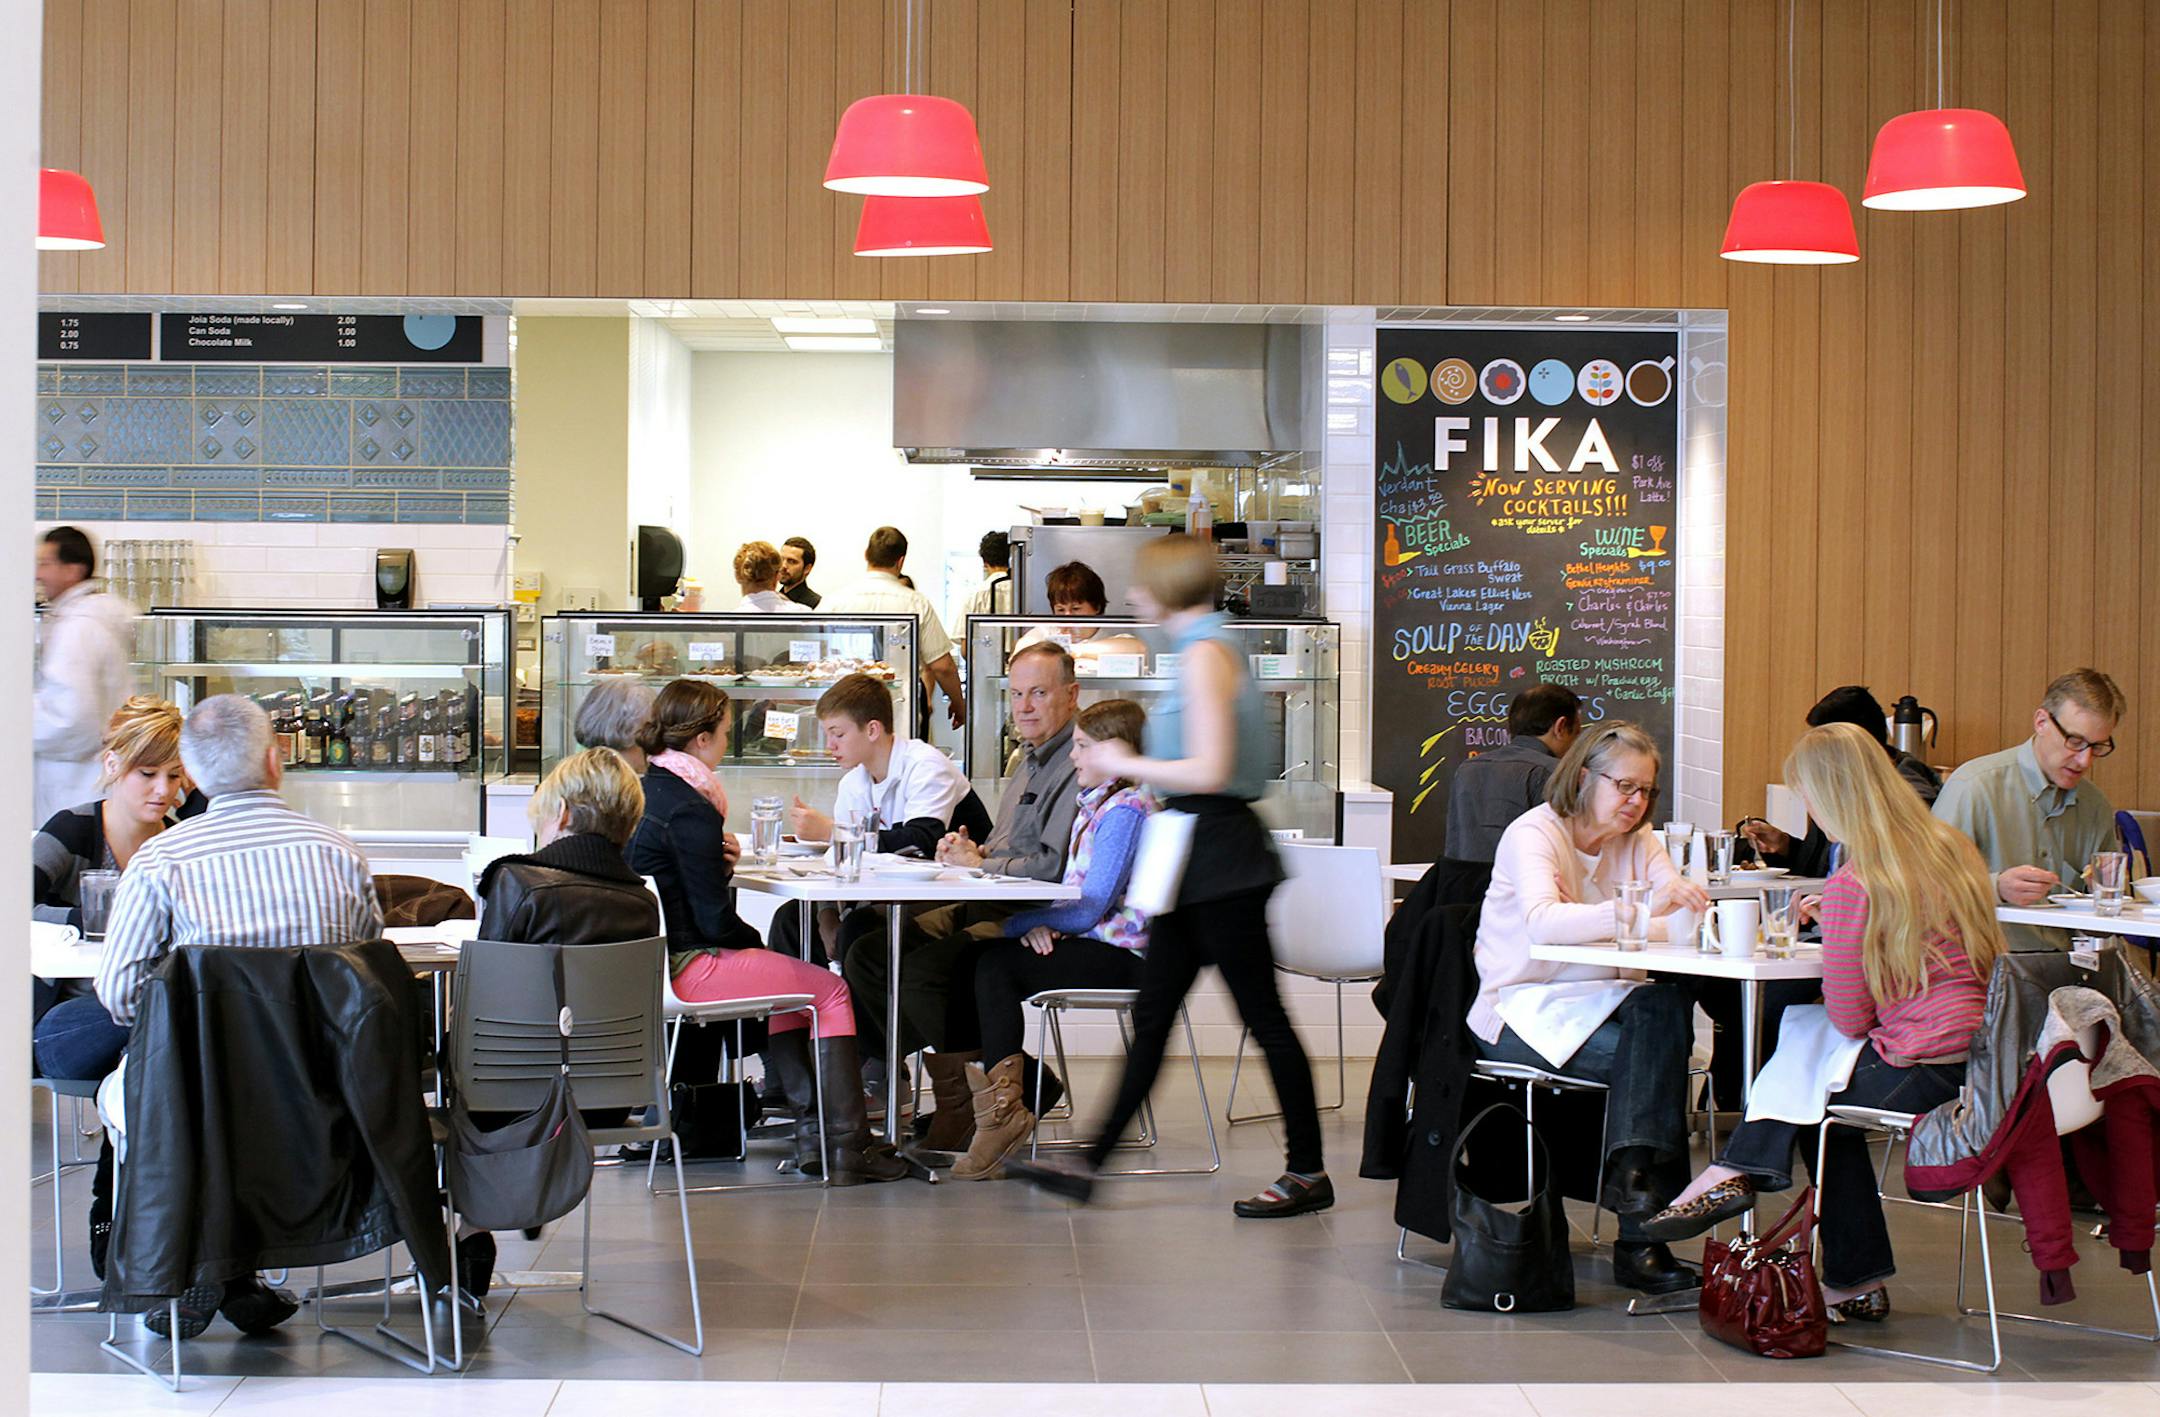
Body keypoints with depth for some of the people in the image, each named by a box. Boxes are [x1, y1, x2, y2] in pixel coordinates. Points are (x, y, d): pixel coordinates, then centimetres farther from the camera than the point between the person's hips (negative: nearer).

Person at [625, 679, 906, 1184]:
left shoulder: (640, 792, 9)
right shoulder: (690, 810, -19)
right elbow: (716, 920, -17)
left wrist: (718, 861, 4)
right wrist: (757, 944, 1)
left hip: (644, 961, 10)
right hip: (686, 967, -10)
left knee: (784, 977, 28)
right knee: (831, 990, -1)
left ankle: (810, 1128, 24)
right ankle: (847, 1147, -1)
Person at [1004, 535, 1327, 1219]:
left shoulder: (1205, 654, -15)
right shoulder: (1209, 647, 15)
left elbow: (1209, 771, -22)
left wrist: (1123, 764, -11)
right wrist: (1129, 763, 16)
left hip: (1220, 854, -10)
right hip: (1199, 858, 10)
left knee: (1263, 1014, -1)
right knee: (1151, 1014, 10)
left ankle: (1308, 1172, 8)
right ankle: (1090, 1162, 14)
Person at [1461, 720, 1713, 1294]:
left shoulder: (1636, 839, 12)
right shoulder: (1533, 833, -8)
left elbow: (1680, 918, -3)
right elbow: (1544, 923, -28)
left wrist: (1693, 910, -29)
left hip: (1596, 1004, 6)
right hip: (1522, 1015, -6)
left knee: (1667, 1004, -29)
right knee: (1651, 1053, -30)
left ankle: (1634, 1173, -35)